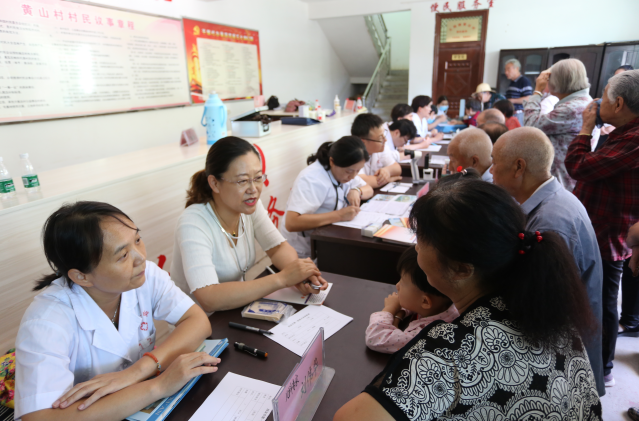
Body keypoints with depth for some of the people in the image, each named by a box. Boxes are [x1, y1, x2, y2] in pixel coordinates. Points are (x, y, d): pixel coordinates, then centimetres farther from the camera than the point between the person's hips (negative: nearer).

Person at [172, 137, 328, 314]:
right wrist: (282, 278, -33)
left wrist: (299, 275, -22)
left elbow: (279, 247, -1)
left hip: (239, 307, 7)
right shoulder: (193, 224, -25)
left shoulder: (251, 205, -5)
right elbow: (209, 300, -34)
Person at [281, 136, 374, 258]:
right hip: (305, 251, -8)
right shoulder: (311, 179, -25)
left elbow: (369, 190, 9)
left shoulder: (342, 170, 1)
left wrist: (357, 191, -15)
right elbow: (291, 223, -36)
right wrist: (339, 215, -36)